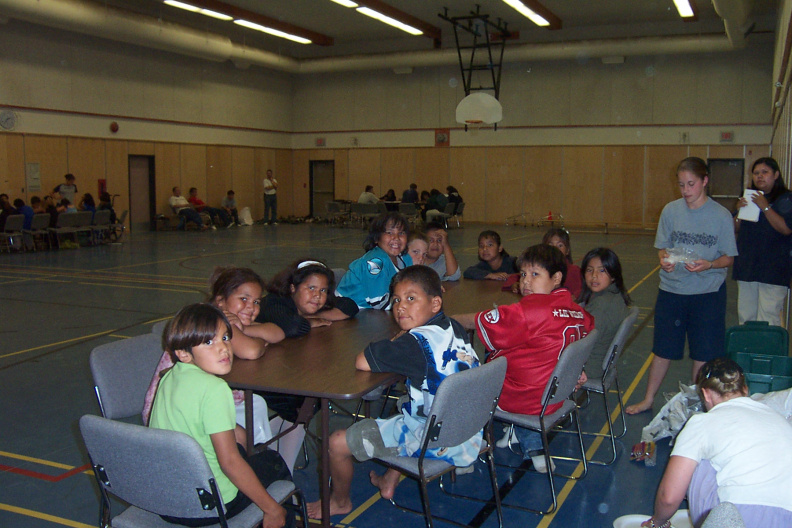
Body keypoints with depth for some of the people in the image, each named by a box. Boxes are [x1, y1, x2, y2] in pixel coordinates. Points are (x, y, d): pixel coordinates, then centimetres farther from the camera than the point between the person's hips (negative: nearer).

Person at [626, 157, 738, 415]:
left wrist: (708, 264, -23)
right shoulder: (670, 210, -1)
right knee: (663, 348, 11)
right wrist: (664, 259, -17)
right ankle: (648, 399, 25)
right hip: (672, 289, 2)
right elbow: (662, 247, 5)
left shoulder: (721, 215, -7)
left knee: (703, 352, 7)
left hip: (708, 292, -2)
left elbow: (729, 258, -3)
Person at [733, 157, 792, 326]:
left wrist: (765, 207, -19)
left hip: (773, 271, -6)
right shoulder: (749, 198, 16)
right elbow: (736, 229, 16)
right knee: (745, 318, 12)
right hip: (746, 267, 6)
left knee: (767, 323, -8)